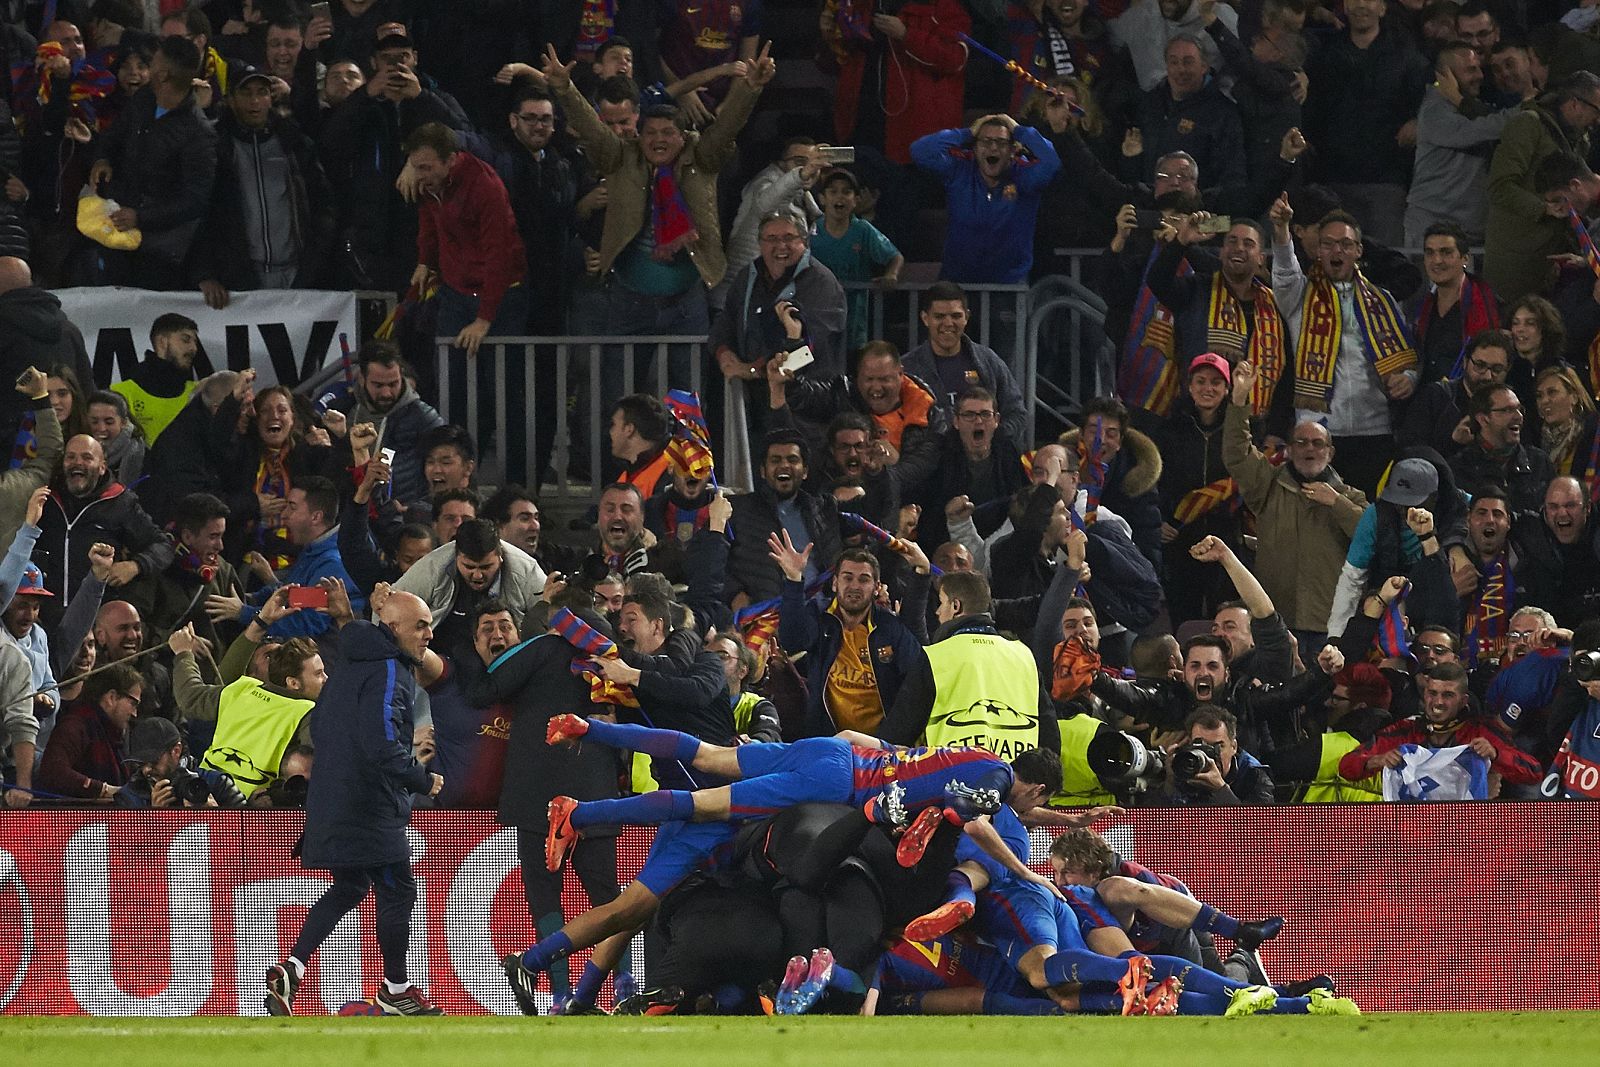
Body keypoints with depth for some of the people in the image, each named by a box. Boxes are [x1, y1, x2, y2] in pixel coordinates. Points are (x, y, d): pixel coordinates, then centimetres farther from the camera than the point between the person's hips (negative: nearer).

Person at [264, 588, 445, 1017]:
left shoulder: (348, 668, 15)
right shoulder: (388, 673, -16)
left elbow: (317, 725, 23)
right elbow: (383, 745, -26)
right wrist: (423, 780, -14)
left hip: (331, 801, 9)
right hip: (372, 807, -9)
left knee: (348, 888, 19)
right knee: (397, 892, 3)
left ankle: (291, 970, 5)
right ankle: (395, 990, 12)